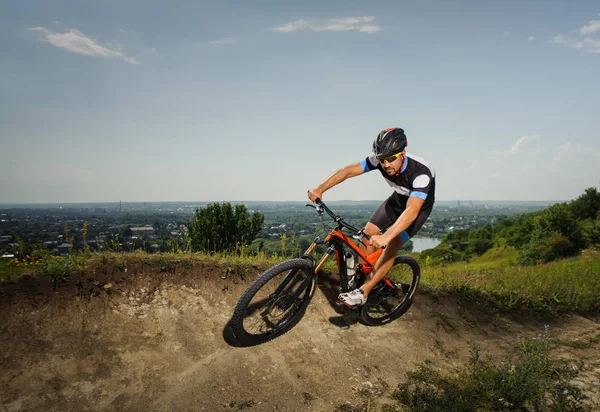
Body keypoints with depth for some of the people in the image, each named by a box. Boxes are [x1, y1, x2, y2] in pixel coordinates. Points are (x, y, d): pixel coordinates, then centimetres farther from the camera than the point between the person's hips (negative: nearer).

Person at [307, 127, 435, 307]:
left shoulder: (421, 172, -40)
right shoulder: (380, 161, -26)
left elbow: (412, 211, -50)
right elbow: (347, 171, -25)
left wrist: (386, 236, -62)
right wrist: (320, 189, -35)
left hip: (419, 206, -5)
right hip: (398, 198, 5)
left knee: (391, 246, -18)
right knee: (368, 233, -4)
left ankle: (363, 292, -10)